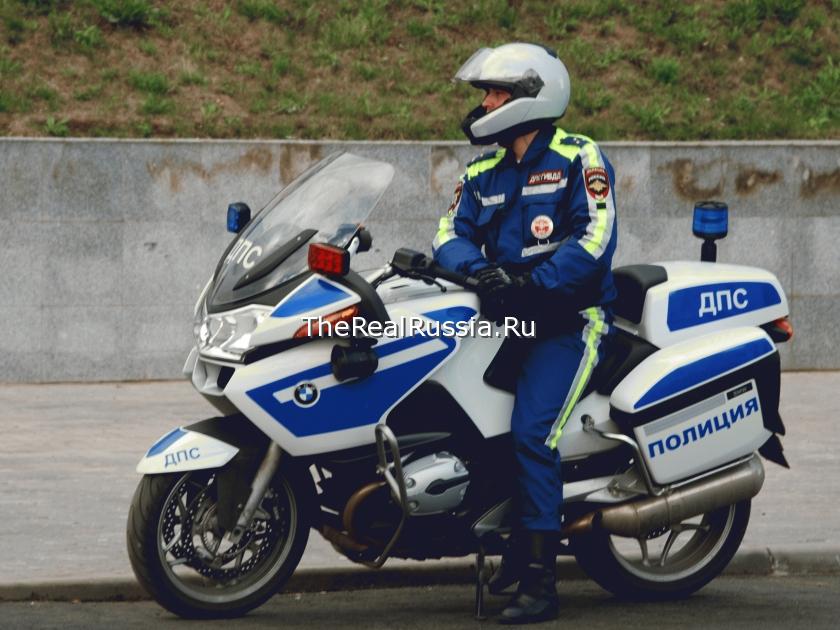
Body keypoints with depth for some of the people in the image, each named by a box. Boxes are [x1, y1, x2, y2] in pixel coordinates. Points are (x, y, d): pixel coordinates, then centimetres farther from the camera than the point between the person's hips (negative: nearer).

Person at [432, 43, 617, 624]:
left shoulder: (579, 160, -6)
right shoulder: (483, 174, 14)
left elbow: (595, 242, -17)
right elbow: (452, 234, 4)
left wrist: (533, 282, -26)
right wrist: (479, 269, -18)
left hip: (570, 318, -7)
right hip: (506, 316, 7)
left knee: (531, 434, -22)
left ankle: (540, 583, -18)